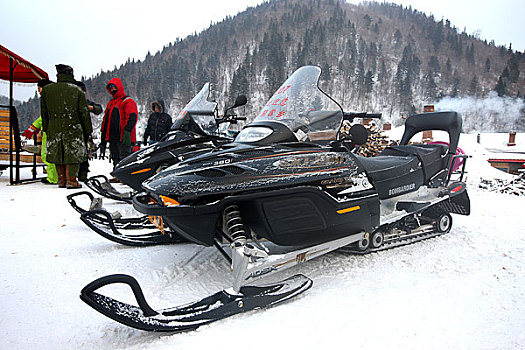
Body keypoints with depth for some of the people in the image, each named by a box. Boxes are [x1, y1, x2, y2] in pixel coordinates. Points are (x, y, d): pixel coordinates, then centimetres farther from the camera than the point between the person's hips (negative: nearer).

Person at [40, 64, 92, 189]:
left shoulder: (46, 90, 6)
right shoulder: (77, 90, -2)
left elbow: (44, 112, 12)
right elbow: (84, 113, -1)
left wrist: (46, 128, 20)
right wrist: (88, 130, 7)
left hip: (54, 129, 3)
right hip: (73, 129, -3)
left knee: (58, 154, 12)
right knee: (73, 155, 3)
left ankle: (61, 180, 17)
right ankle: (71, 180, 0)